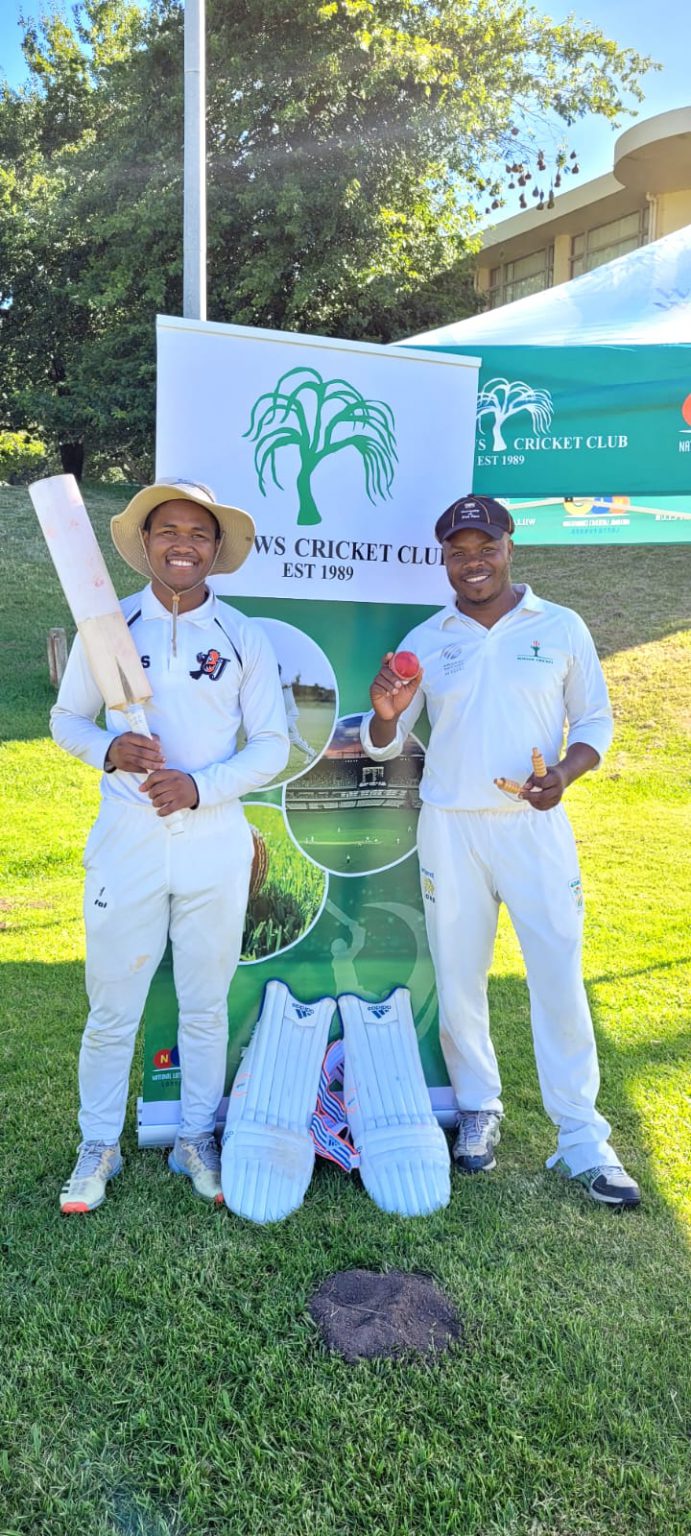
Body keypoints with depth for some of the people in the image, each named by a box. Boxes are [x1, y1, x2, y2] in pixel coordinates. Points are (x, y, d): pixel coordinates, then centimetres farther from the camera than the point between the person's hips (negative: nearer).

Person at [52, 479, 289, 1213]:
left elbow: (272, 745, 0)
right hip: (126, 835, 0)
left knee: (206, 1004, 12)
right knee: (111, 1003, 7)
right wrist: (109, 751, -15)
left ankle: (197, 1139, 29)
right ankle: (99, 1145, 26)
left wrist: (199, 786, -15)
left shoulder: (243, 636, 0)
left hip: (214, 839, 1)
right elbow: (66, 718, 7)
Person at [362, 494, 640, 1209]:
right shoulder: (424, 641, 5)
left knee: (559, 976, -2)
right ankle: (478, 1108, 29)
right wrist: (385, 714, -17)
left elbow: (596, 719, 7)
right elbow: (384, 745, 7)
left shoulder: (561, 628, 2)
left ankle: (582, 1139, 11)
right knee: (458, 977, 9)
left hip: (535, 826, -1)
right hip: (449, 828, 2)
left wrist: (565, 771, -14)